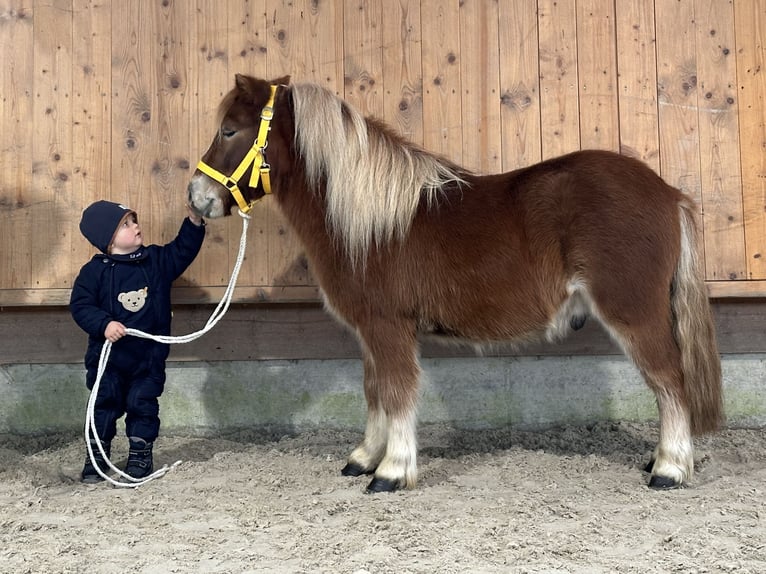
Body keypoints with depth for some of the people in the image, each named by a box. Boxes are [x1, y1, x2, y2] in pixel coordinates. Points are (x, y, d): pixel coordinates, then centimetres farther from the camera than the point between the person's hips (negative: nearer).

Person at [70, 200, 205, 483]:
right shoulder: (95, 270, -9)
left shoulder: (157, 260, 2)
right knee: (105, 404, 7)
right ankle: (96, 456, 19)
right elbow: (80, 305, -11)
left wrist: (194, 222, -8)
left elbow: (183, 250, 6)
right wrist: (104, 324, -26)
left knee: (142, 404, 6)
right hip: (108, 354, -2)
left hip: (149, 355, 2)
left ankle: (141, 455, 18)